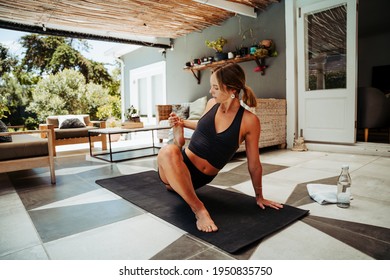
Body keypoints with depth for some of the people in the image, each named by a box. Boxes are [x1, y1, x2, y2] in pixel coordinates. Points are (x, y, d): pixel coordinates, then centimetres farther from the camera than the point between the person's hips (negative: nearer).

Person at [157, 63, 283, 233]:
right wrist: (182, 123, 9)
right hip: (180, 166, 0)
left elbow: (254, 164, -2)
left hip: (200, 178, 0)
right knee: (168, 151, -32)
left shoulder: (249, 121, -12)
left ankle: (176, 184, 9)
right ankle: (198, 209, -25)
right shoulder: (212, 103, 0)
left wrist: (259, 196, 7)